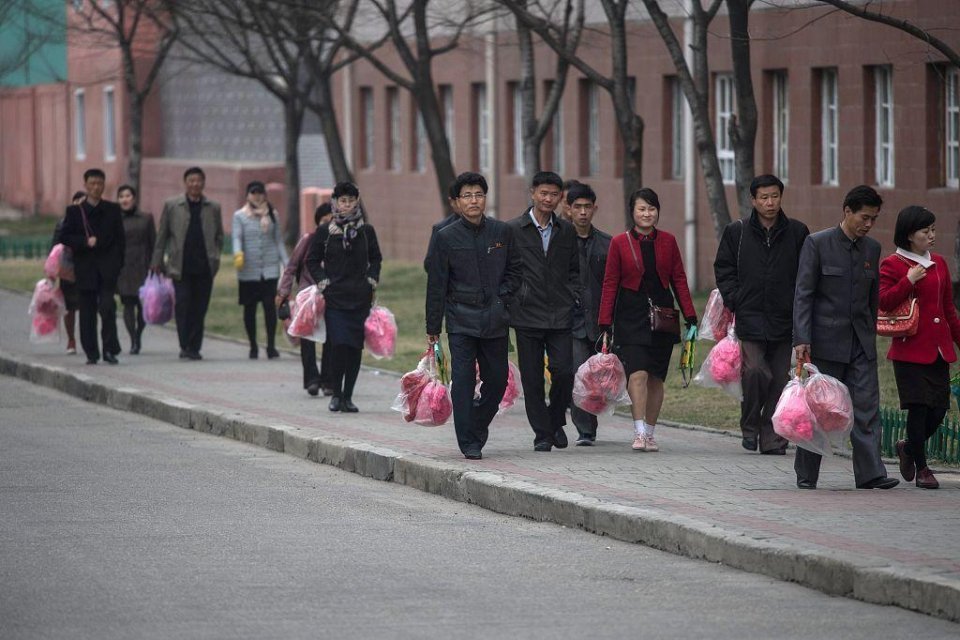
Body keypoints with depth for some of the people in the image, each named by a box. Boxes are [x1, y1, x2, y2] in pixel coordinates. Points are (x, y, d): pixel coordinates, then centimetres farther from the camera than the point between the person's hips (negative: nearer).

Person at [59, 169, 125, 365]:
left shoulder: (113, 210, 9)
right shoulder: (74, 211, 7)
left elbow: (119, 238, 8)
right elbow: (65, 237, 3)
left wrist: (118, 263, -2)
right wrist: (85, 242, -13)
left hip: (108, 267, -1)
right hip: (85, 267, 1)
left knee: (107, 306, -14)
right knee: (87, 311, 3)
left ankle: (110, 349, -8)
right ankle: (91, 352, 9)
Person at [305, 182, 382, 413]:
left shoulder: (366, 231, 8)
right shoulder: (324, 232, 3)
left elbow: (375, 258, 21)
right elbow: (312, 260, 11)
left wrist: (372, 279, 7)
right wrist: (322, 281, 0)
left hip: (360, 298, 2)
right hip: (334, 296, -2)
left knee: (355, 347, 1)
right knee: (339, 344, -14)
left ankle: (347, 396, 9)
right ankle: (336, 394, -1)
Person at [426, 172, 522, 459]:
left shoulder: (502, 232, 5)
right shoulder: (447, 237, 0)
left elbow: (514, 270, 15)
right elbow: (436, 284, 2)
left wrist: (503, 296, -2)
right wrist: (432, 327, 2)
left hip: (495, 321, 2)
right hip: (461, 319, -2)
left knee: (497, 380, 7)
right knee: (463, 380, -8)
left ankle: (477, 427, 30)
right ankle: (470, 443, -6)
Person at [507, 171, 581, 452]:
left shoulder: (567, 231, 11)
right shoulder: (514, 230, 1)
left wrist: (573, 296, 6)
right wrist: (512, 300, -3)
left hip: (560, 315, 2)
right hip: (527, 316, -2)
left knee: (564, 372, -8)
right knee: (532, 379, 0)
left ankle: (556, 421, 16)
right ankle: (542, 434, 10)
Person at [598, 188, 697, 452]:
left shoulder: (667, 241, 7)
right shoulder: (620, 242, 0)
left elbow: (679, 280, 8)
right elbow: (610, 284, 1)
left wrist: (690, 318, 2)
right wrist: (605, 324, -3)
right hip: (631, 317, -3)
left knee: (656, 377, 7)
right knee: (638, 373, -16)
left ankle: (650, 433, 17)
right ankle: (639, 433, -18)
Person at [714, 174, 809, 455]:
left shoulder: (797, 232, 6)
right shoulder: (737, 232, 5)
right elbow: (723, 269, 12)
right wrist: (734, 300, 0)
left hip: (784, 320, 1)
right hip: (750, 317, -1)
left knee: (779, 380, 2)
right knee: (755, 372, -17)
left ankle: (772, 439, 10)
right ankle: (750, 425, 4)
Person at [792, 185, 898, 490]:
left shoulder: (872, 248, 10)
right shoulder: (817, 244, -5)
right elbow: (803, 294, -8)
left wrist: (870, 335, 16)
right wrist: (801, 339, -16)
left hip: (861, 343, 4)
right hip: (826, 340, -4)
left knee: (867, 407, -4)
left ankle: (870, 473, -7)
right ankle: (806, 474, 12)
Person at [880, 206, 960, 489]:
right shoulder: (892, 265, -3)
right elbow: (882, 301, -12)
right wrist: (909, 281, -18)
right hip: (910, 347, -6)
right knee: (919, 407, -7)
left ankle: (909, 447, 28)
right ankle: (921, 468, 5)